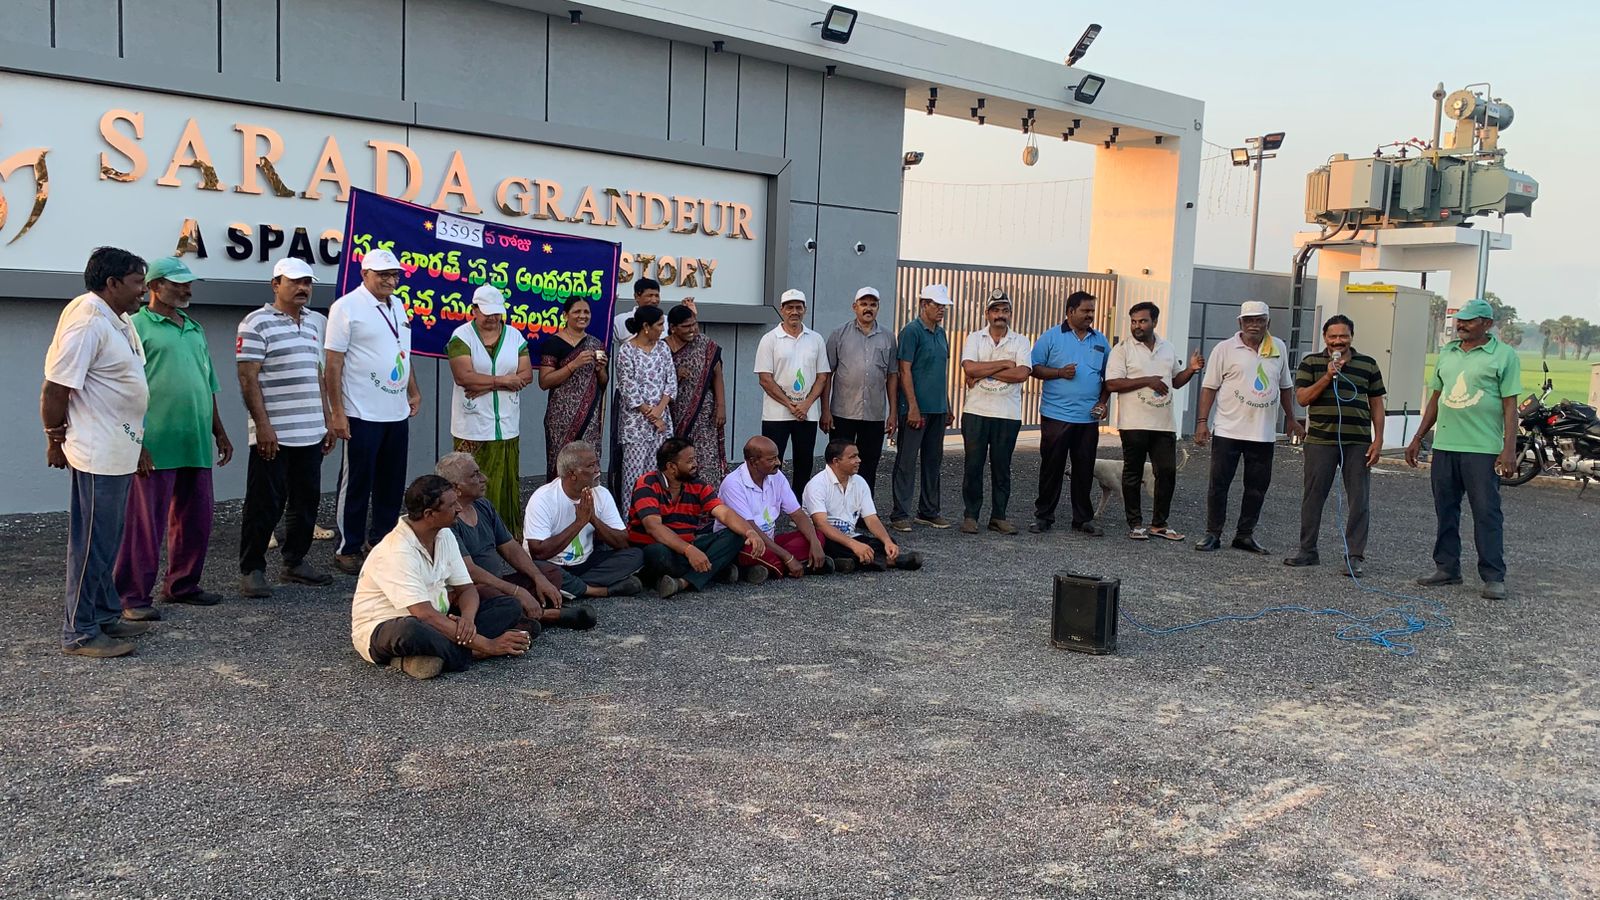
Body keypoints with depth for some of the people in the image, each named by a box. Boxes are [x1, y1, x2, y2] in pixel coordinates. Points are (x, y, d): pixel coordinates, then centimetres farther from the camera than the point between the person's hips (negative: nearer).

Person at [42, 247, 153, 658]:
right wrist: (55, 439, -9)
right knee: (91, 543, -2)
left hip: (118, 452, 10)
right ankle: (80, 633, 6)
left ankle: (106, 617, 28)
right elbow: (56, 387, -19)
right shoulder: (87, 322, -18)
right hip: (97, 455, -10)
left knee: (108, 541, 17)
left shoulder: (120, 320, 13)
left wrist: (136, 444, 22)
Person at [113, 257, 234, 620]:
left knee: (195, 521, 12)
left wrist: (220, 432, 22)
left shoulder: (195, 329, 19)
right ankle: (133, 596, 5)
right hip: (155, 446, -7)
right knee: (146, 524, -3)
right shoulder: (137, 326, -3)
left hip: (197, 444, 7)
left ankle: (183, 585, 25)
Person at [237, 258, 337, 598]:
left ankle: (295, 561, 25)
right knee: (265, 504, -2)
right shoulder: (257, 323, -6)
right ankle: (251, 570, 8)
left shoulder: (315, 323, 15)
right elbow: (248, 378, -11)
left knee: (307, 500, 12)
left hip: (311, 433, 7)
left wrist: (327, 421, 16)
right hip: (274, 434, -7)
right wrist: (263, 424, -17)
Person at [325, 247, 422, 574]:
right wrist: (336, 412, -16)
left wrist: (414, 392, 18)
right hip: (361, 414, -7)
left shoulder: (397, 306, 13)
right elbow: (333, 363, -12)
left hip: (397, 413, 7)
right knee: (357, 484, 1)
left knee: (392, 484, 13)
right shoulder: (347, 307, -9)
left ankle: (382, 541, 25)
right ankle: (348, 549, 12)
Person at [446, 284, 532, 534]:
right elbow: (464, 376, -16)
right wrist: (503, 380, -10)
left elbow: (526, 375, -1)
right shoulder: (462, 336, -3)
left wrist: (485, 385, -11)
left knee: (505, 484, 5)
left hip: (507, 427, 3)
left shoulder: (514, 336, 9)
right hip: (472, 428, -3)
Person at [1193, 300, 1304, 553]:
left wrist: (1292, 419, 20)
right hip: (1228, 431, -4)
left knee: (1257, 487, 8)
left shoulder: (1278, 348, 10)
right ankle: (1213, 534, 9)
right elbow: (1209, 387, -3)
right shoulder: (1225, 349, -2)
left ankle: (1245, 535, 19)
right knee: (1219, 484, 0)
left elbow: (1285, 386, 19)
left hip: (1264, 434, 4)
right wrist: (1202, 422, -9)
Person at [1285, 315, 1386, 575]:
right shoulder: (1311, 363, 6)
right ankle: (1308, 551, 16)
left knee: (1358, 501, 0)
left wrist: (1378, 440, 3)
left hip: (1358, 443, 1)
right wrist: (1328, 376, -13)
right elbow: (1302, 398, -3)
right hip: (1320, 441, -1)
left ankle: (1354, 556, 6)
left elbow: (1376, 404, 10)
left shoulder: (1368, 365, 10)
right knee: (1313, 497, 6)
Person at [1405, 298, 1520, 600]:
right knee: (1446, 511, 10)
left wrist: (1509, 449, -13)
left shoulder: (1503, 355, -3)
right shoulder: (1447, 353, 14)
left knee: (1487, 513, -2)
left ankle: (1493, 577, 3)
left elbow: (1509, 405, -6)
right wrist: (1418, 439, 16)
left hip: (1483, 449, -6)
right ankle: (1447, 568, 20)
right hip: (1444, 446, 6)